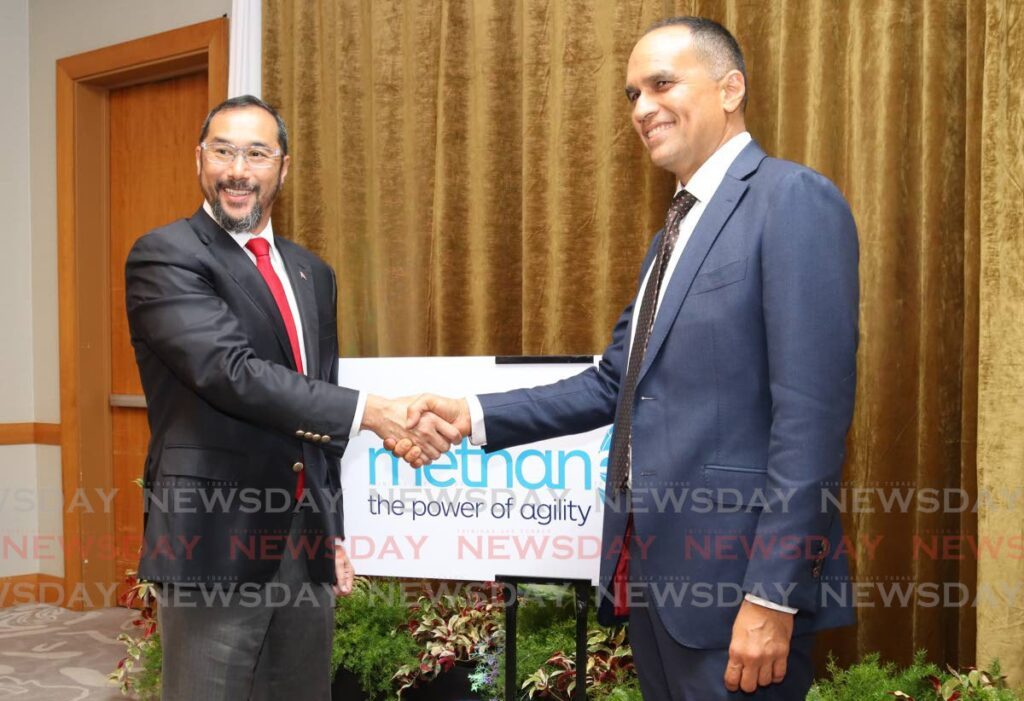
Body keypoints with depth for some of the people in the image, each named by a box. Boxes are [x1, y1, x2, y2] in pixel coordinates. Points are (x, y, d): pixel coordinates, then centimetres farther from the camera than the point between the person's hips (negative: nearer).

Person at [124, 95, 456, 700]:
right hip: (218, 539, -6)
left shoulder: (312, 274, 14)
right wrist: (373, 411, -26)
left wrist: (334, 531, 16)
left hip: (305, 542, 6)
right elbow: (233, 373, -21)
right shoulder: (164, 257, -7)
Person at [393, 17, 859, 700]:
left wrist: (773, 595, -21)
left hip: (733, 574, -8)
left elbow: (811, 410, -19)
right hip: (651, 565, 9)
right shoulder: (679, 224, 17)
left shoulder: (794, 199, -12)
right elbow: (616, 382, 13)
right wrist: (476, 414, 2)